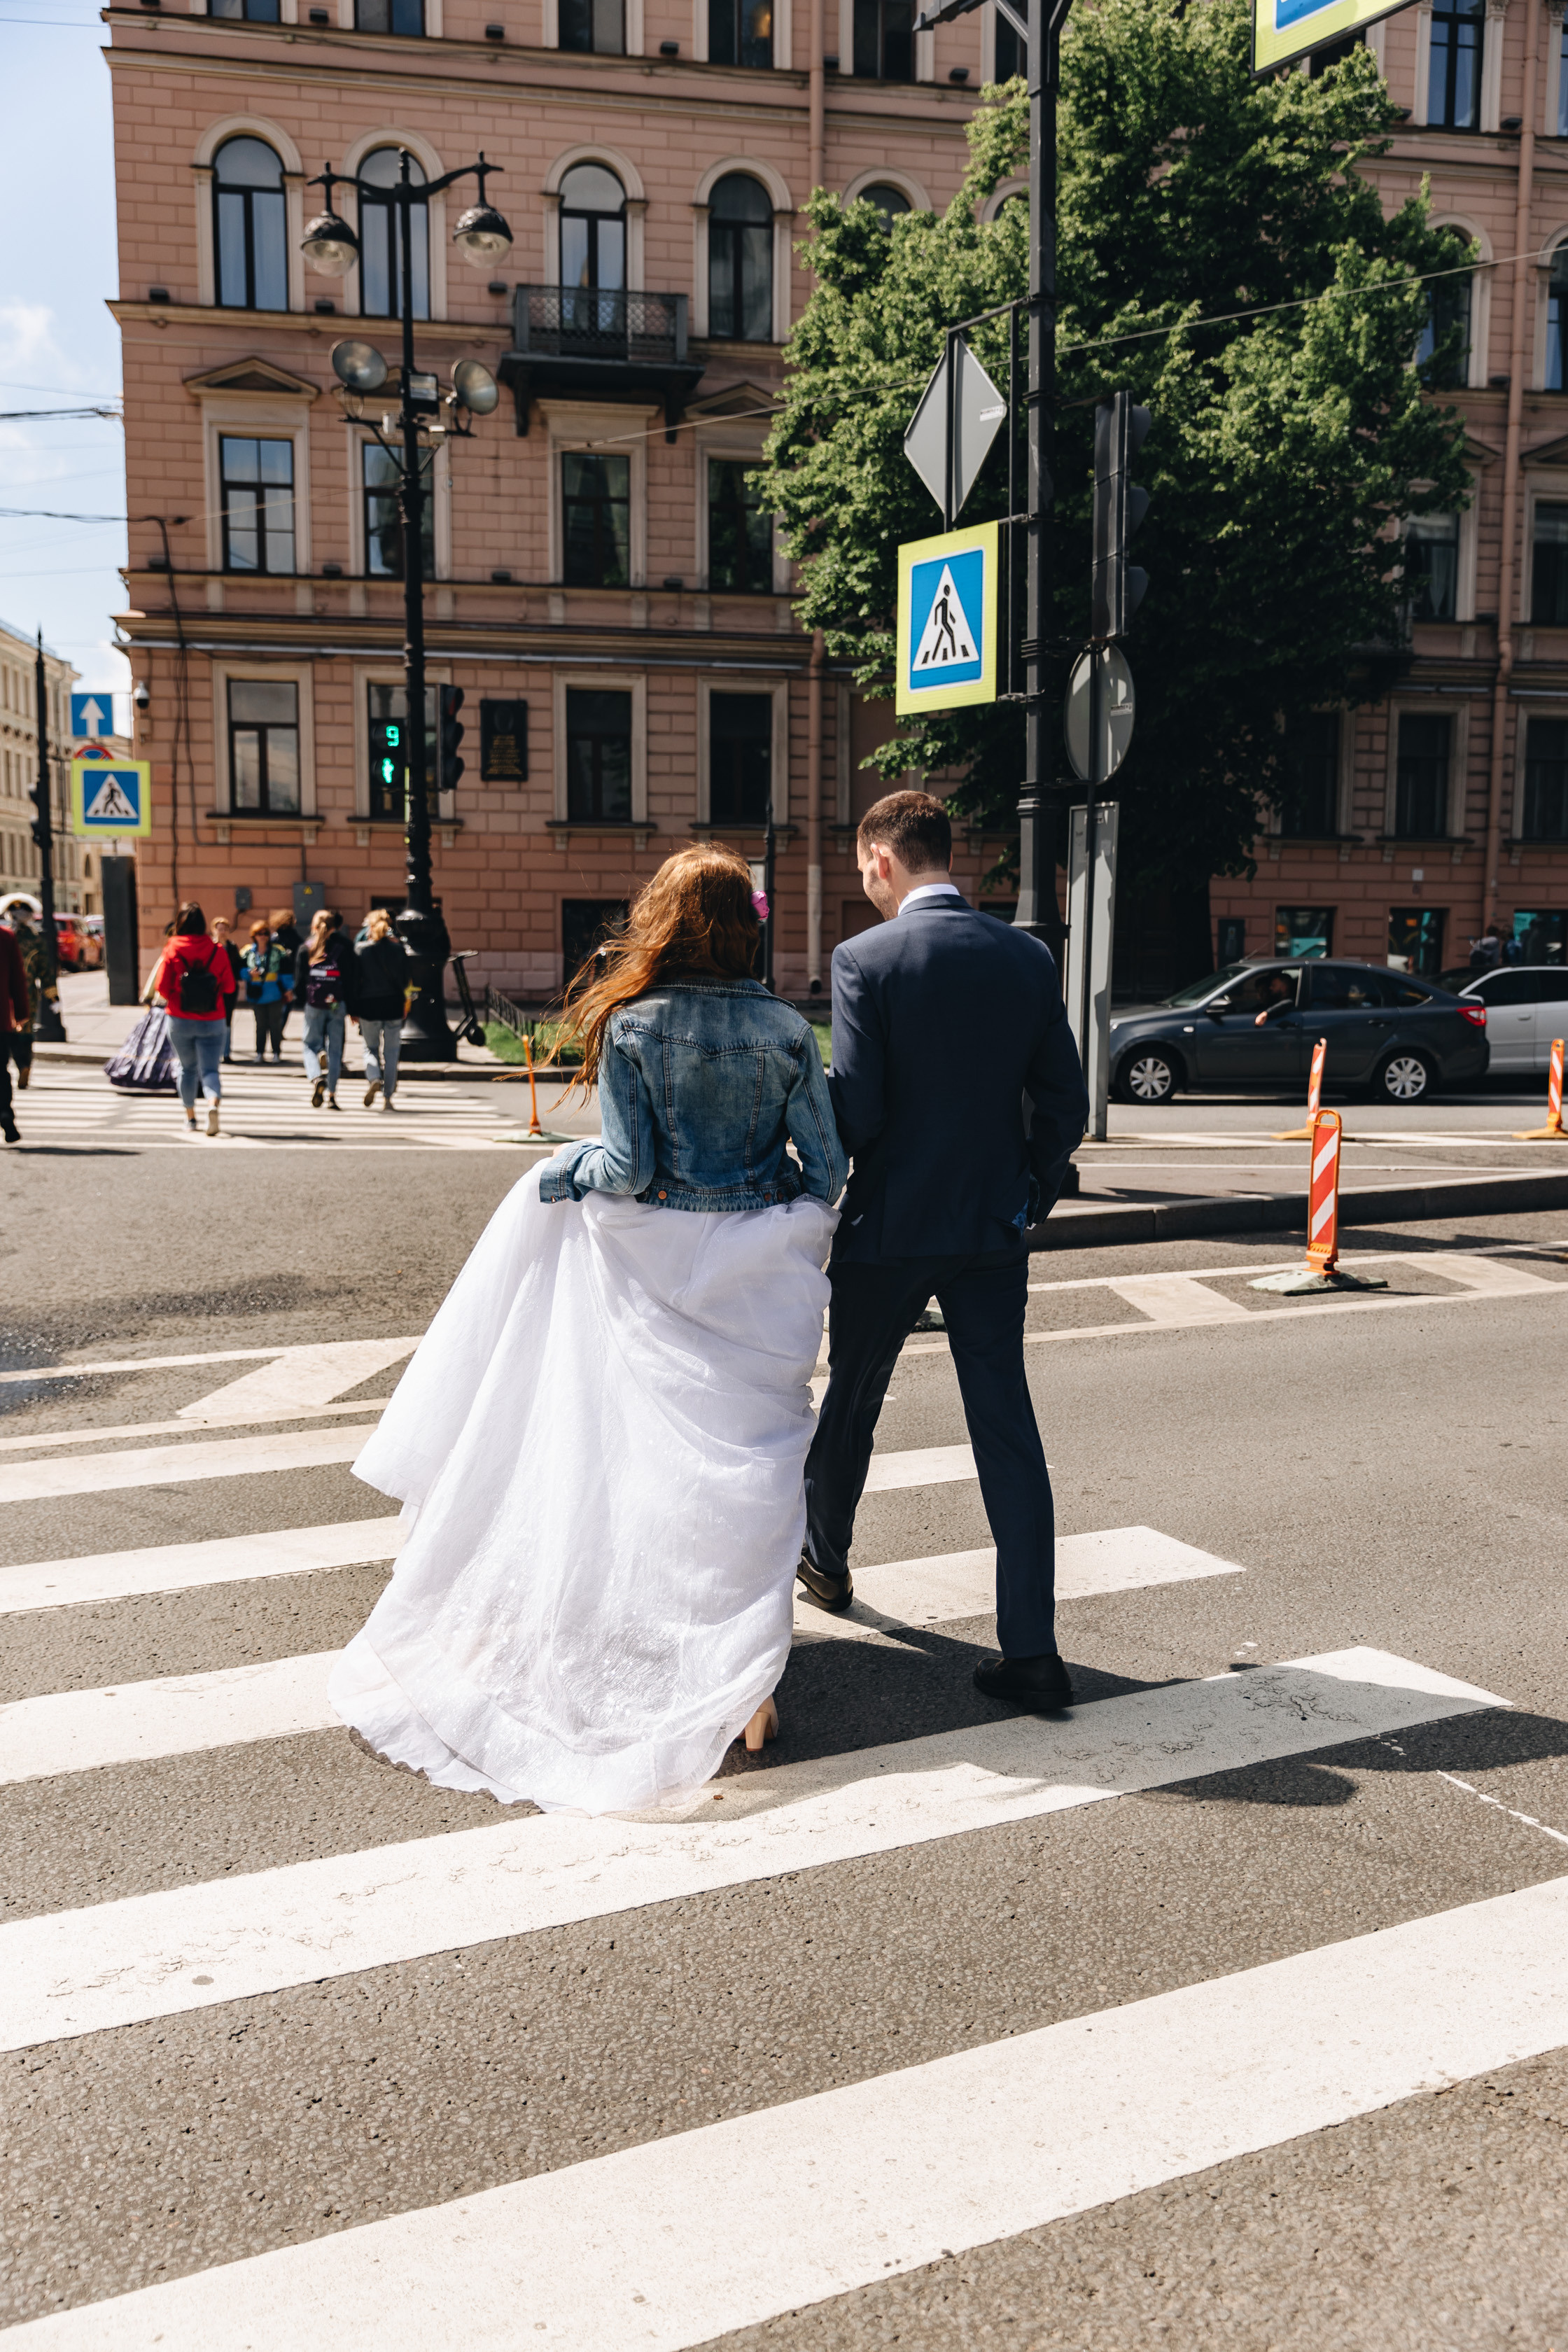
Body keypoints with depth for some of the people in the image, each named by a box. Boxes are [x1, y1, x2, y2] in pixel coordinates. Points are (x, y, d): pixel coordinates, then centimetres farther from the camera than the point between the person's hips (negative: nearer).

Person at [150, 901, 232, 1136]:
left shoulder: (171, 952, -7)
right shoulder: (217, 951, -6)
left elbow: (161, 987, -9)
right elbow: (228, 985, -1)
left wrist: (175, 1000, 11)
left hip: (180, 1021, 1)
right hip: (212, 1021, -1)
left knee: (187, 1068, 18)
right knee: (210, 1069, -1)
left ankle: (190, 1116, 25)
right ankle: (213, 1103, -30)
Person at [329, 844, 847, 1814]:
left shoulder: (630, 1027, -8)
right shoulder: (787, 1029, -4)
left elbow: (628, 1170, -12)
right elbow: (827, 1167, -4)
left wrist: (565, 1171, 8)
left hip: (658, 1265, -1)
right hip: (758, 1267, 1)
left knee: (658, 1444, 11)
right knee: (751, 1453, 7)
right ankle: (750, 1678, 8)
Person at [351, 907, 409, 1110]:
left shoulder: (361, 949, -3)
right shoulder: (398, 948, -1)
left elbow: (354, 982, -2)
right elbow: (404, 980, 2)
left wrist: (353, 1010, 4)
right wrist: (405, 1005, 12)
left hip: (368, 1006, -1)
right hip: (393, 1004, 1)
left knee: (370, 1048, 14)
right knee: (391, 1052, 7)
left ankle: (373, 1078, -14)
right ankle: (388, 1097, 6)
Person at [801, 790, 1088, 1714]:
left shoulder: (866, 958, -12)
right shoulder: (1029, 957, 2)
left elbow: (855, 1111, -16)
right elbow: (1066, 1103, 3)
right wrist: (1031, 1199, 13)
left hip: (891, 1226, -3)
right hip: (994, 1230, 3)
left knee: (853, 1404, 19)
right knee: (1009, 1428, 4)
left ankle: (827, 1558, 42)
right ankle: (1032, 1650, 4)